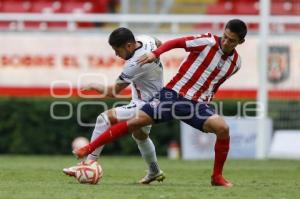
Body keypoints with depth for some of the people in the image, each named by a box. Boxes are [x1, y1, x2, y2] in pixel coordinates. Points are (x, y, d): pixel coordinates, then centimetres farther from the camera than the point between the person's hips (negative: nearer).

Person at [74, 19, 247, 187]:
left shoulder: (235, 63, 4)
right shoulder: (208, 42, -8)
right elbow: (177, 42, -5)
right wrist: (155, 53, -18)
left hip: (196, 104, 2)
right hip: (173, 93, -2)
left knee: (223, 128, -22)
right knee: (136, 121, -12)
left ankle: (217, 177, -4)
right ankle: (89, 149, -2)